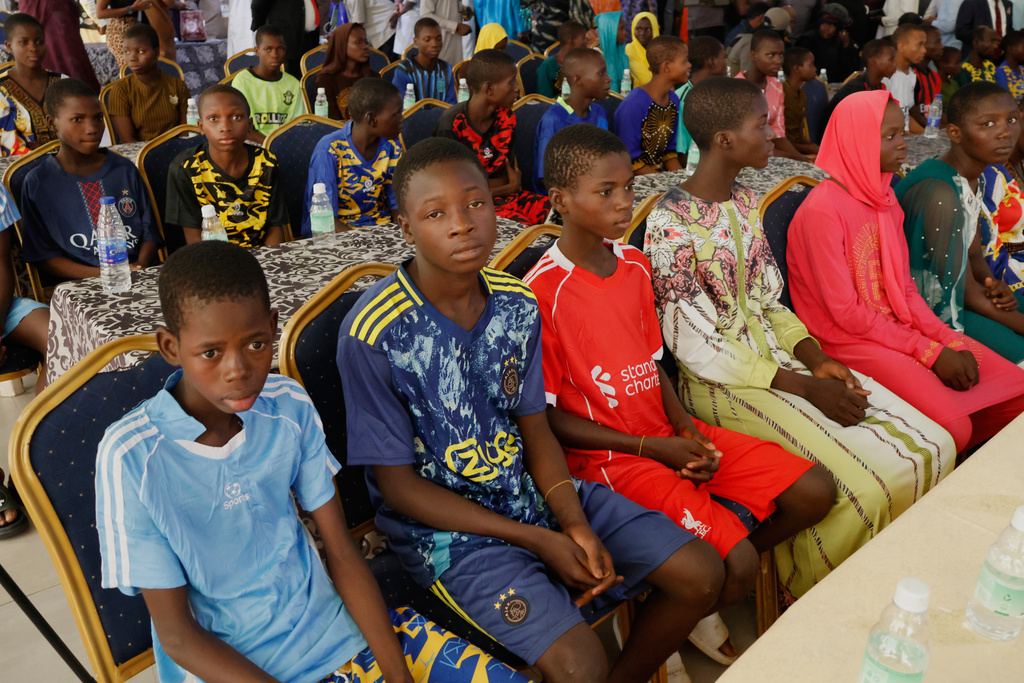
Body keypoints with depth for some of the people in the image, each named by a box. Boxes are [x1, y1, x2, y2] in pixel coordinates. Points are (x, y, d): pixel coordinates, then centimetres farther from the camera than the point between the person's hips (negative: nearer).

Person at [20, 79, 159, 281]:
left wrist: (141, 265, -8)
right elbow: (43, 256, 2)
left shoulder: (125, 170, 13)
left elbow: (149, 232, 14)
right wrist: (102, 274, -13)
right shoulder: (38, 183, 4)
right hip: (81, 286, -3)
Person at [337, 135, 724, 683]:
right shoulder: (373, 333, -20)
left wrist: (575, 524, -11)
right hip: (443, 524, -6)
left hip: (531, 489, 6)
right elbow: (399, 484, -15)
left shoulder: (517, 303, -2)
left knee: (701, 574, 1)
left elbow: (534, 427, 6)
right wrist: (537, 540, -16)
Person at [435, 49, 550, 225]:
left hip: (502, 195, 6)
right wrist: (509, 186, -8)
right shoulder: (452, 123, -14)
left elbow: (507, 176, 7)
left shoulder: (506, 118, 6)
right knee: (521, 225, -32)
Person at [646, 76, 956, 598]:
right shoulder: (670, 224, -16)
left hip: (778, 356, 8)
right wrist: (806, 389, -17)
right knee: (865, 487, -21)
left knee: (933, 449, -3)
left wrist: (817, 360, -4)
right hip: (722, 383, -8)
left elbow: (769, 302, 14)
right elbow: (696, 348, -17)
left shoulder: (745, 203, 9)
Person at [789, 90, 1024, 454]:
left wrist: (949, 341, -5)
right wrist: (929, 352, -15)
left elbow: (904, 286, 10)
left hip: (901, 326, 8)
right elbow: (845, 312, -17)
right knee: (952, 427, -24)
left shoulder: (885, 198, 10)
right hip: (851, 340, -8)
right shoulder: (822, 210, -17)